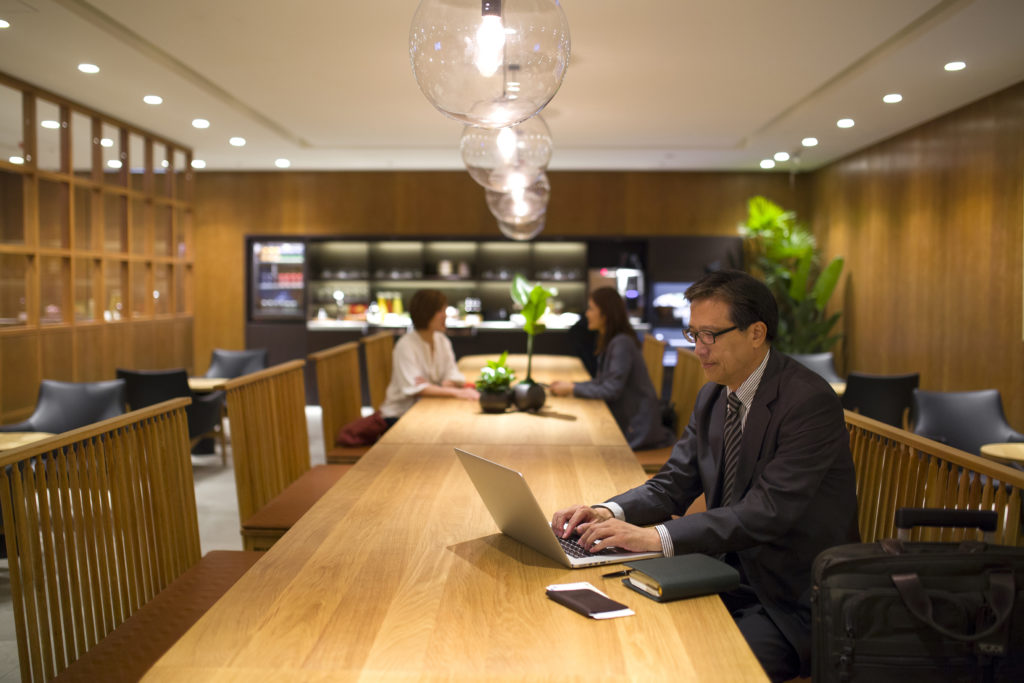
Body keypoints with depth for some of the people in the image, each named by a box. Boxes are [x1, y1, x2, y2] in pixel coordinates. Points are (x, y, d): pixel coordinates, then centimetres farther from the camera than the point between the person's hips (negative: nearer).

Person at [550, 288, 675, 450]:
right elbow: (601, 381, 13)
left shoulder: (622, 343, -20)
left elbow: (611, 390, -23)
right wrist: (568, 385, 1)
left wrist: (572, 388, -15)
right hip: (622, 417, 9)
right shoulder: (609, 341, 10)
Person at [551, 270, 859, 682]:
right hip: (732, 579, 7)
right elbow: (673, 485, 8)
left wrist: (656, 537, -33)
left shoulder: (810, 401, -19)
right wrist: (610, 513, -12)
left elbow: (767, 512, -28)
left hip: (795, 602, -7)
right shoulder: (712, 396, 7)